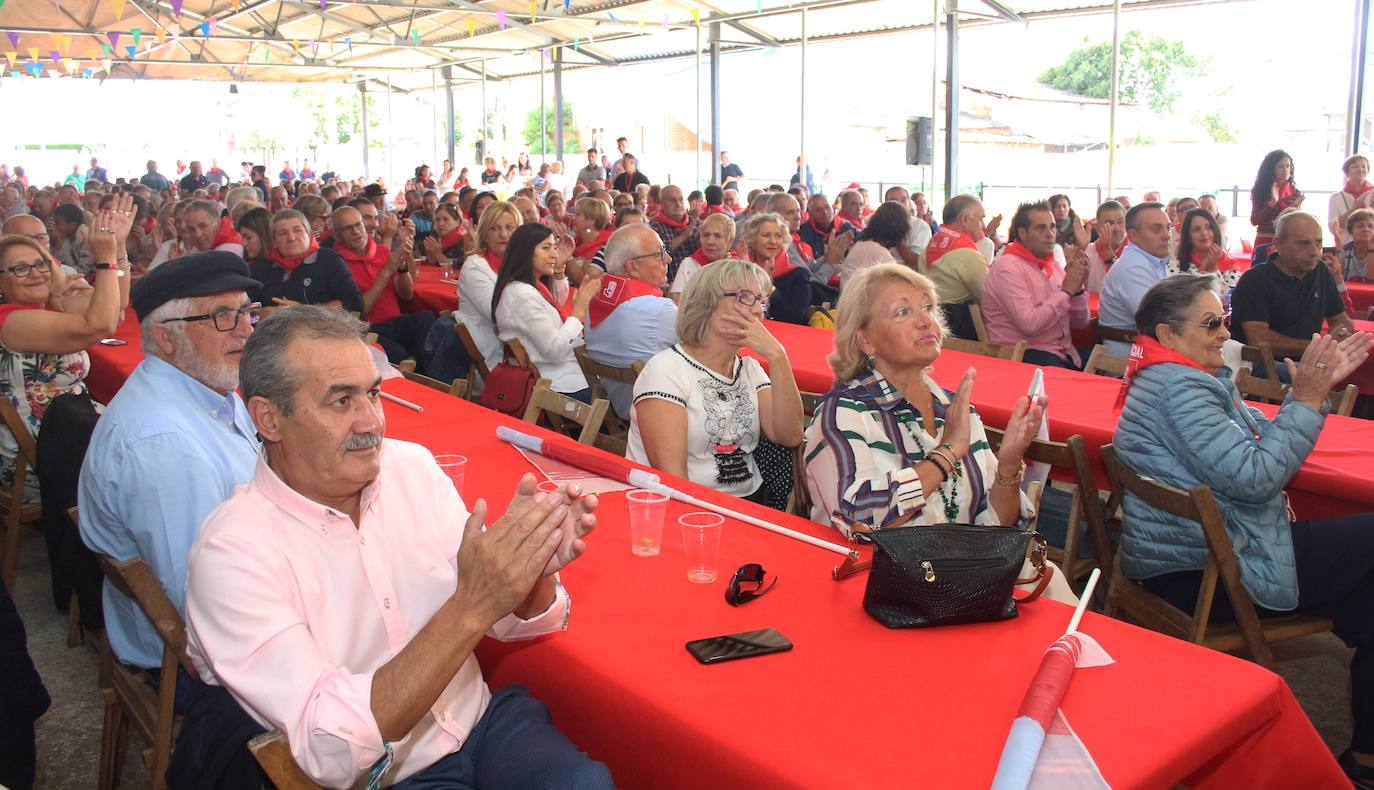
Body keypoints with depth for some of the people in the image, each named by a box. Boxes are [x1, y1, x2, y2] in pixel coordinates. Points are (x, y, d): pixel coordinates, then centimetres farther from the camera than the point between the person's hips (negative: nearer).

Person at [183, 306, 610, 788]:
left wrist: (534, 572, -20)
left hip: (484, 719, 4)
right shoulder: (233, 550, -16)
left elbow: (514, 623, 4)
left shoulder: (411, 466, -1)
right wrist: (469, 608, -32)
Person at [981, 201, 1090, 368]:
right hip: (1024, 355, -7)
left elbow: (1079, 322, 15)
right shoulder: (1007, 268, -9)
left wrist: (1078, 288, -2)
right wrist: (1066, 291, -13)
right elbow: (1029, 324, -21)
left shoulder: (1052, 266, 16)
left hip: (1063, 353, 8)